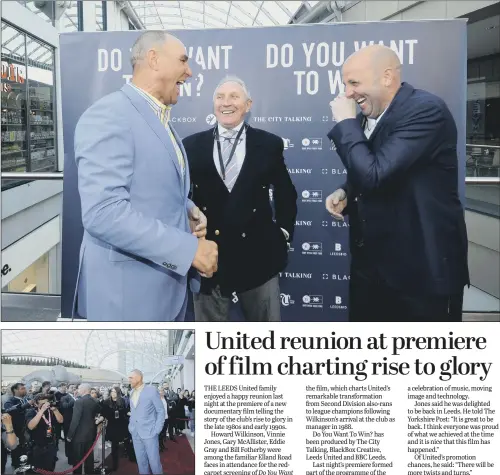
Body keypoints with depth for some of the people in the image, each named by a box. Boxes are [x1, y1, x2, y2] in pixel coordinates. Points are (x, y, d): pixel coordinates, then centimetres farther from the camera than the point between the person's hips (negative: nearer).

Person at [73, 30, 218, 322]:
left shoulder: (160, 120, 15)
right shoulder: (109, 115, -17)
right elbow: (104, 212, -27)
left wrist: (189, 211, 0)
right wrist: (188, 249, -24)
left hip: (168, 283, 9)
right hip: (128, 289, -9)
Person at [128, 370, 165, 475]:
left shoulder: (151, 390, -9)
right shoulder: (132, 392, 10)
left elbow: (161, 411, -7)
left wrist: (157, 430, -12)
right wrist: (131, 426, 8)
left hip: (149, 432, -5)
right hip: (135, 433, 6)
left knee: (154, 461, -4)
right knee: (141, 462, 10)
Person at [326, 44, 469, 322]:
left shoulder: (426, 110, -17)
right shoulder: (365, 118, 8)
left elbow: (374, 175, -27)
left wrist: (345, 122, -15)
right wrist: (345, 194, 0)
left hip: (423, 270, -8)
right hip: (370, 266, 8)